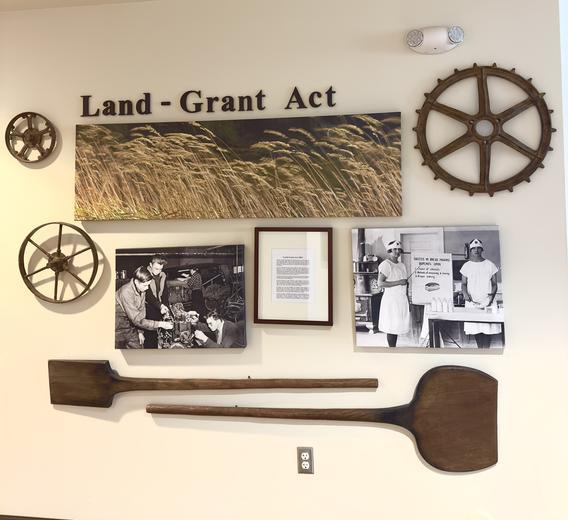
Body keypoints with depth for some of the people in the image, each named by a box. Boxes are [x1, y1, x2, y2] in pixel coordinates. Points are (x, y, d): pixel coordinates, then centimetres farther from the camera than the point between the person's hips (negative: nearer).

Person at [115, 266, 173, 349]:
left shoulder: (142, 290, -8)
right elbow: (137, 319, -32)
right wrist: (160, 324, -32)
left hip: (129, 324, 7)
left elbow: (141, 311, 2)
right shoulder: (126, 292, -31)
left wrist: (140, 332, 0)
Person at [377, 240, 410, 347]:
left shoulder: (402, 265, 15)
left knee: (397, 326, 10)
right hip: (391, 299, -8)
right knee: (391, 327, -3)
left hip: (402, 299, 8)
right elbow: (380, 283, -19)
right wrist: (398, 282, -19)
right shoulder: (386, 264, -10)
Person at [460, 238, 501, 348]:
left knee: (488, 327, -3)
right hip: (472, 301, 1)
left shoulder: (490, 265, 5)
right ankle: (480, 350, 16)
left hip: (487, 301, -1)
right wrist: (465, 293, -11)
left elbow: (494, 283, 6)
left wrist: (492, 294, -12)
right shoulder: (466, 266, 8)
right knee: (475, 328, 3)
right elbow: (463, 283, 9)